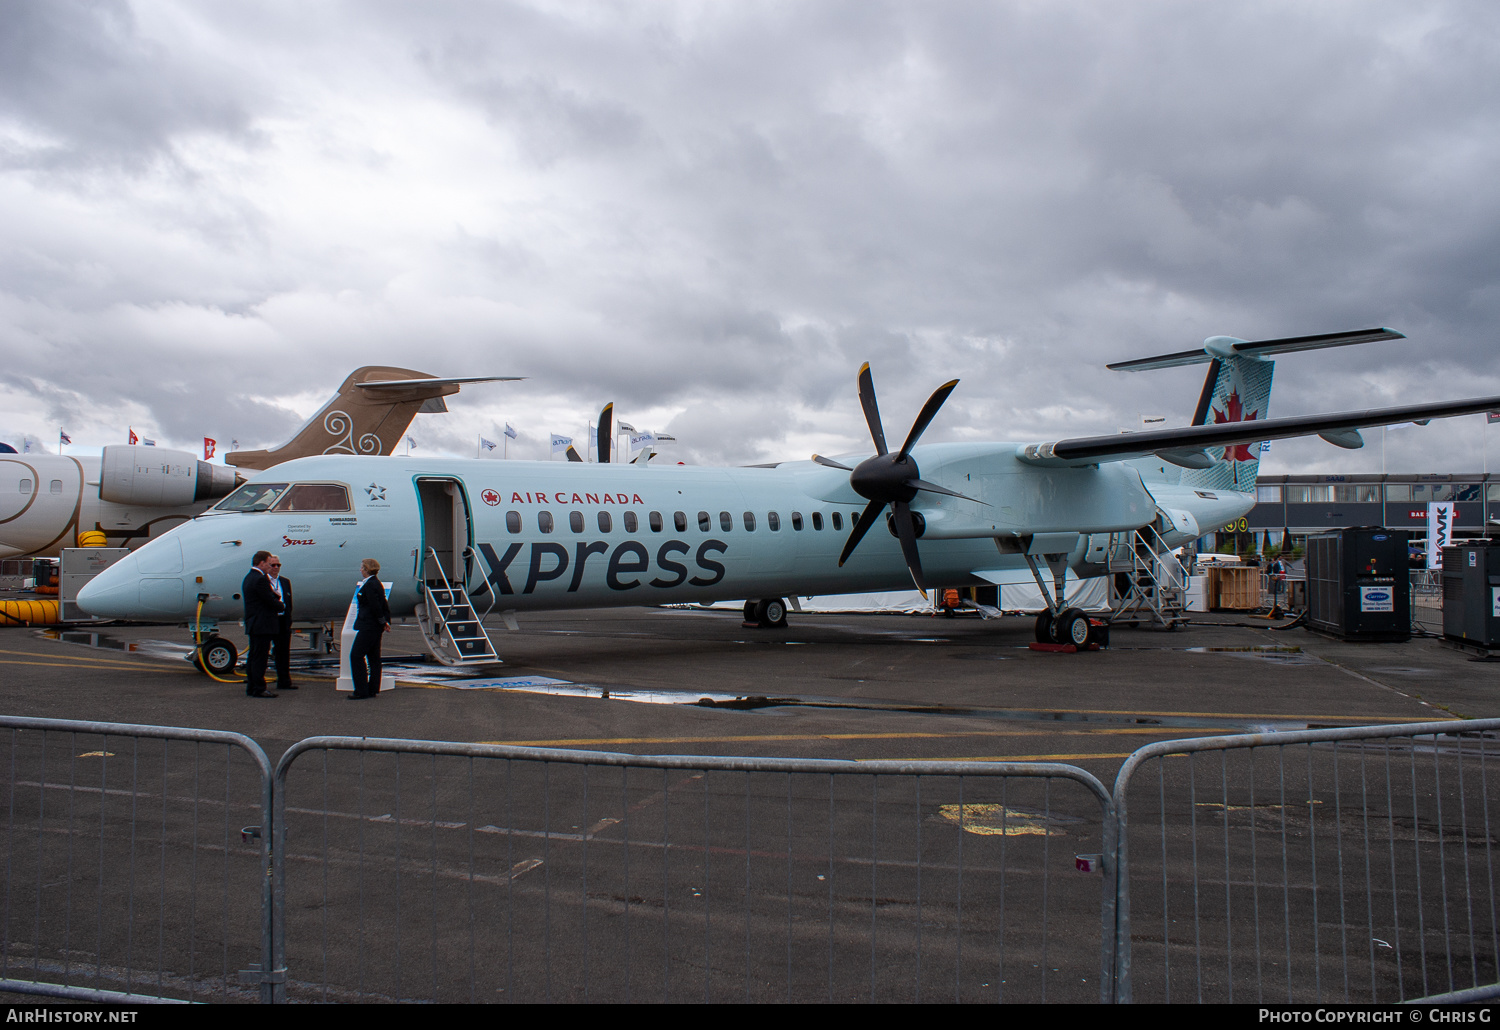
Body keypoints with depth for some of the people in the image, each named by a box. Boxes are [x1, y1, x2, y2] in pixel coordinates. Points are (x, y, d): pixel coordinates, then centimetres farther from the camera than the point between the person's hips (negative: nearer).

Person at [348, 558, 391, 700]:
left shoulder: (369, 585, -17)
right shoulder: (376, 583, 14)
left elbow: (375, 606, -19)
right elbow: (384, 605, 15)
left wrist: (383, 622, -10)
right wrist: (386, 622, 11)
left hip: (369, 626, -10)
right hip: (375, 627, 10)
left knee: (356, 655, -7)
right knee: (373, 657, 12)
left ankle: (361, 691, -7)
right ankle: (373, 689, 16)